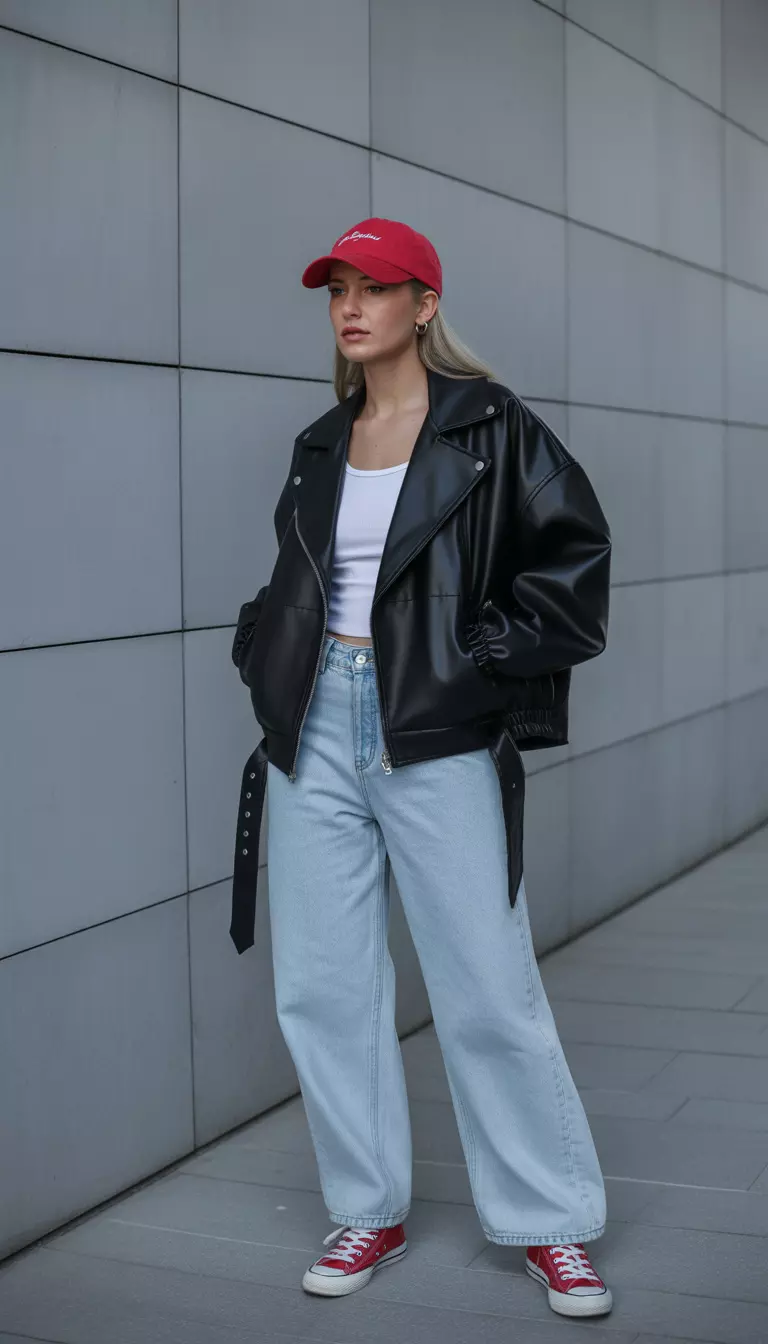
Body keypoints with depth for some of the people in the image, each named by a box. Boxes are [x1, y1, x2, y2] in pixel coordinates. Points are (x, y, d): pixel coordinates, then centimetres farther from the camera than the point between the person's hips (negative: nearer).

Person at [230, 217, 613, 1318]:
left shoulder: (491, 428, -2)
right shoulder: (322, 445, 15)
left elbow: (574, 558, -6)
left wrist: (478, 658, -11)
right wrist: (267, 652, 10)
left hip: (435, 740, -5)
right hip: (317, 730, 6)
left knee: (489, 990, -1)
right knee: (322, 987, 7)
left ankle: (549, 1220, 15)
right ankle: (370, 1213, 22)